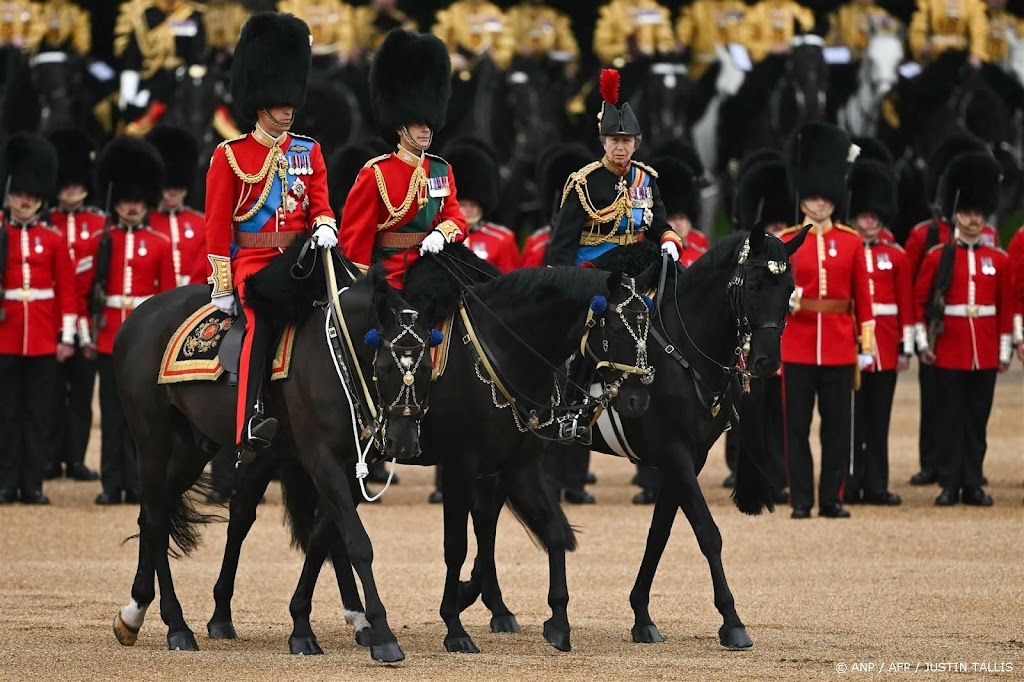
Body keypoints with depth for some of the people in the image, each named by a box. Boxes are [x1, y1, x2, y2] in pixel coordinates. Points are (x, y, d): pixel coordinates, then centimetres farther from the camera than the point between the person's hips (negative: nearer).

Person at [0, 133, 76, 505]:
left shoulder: (54, 240, 5)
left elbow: (67, 290, 5)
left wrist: (67, 337, 0)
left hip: (43, 338, 1)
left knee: (40, 412, 3)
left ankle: (33, 484, 8)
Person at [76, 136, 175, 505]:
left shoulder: (160, 245, 5)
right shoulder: (97, 243, 4)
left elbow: (169, 296, 5)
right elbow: (82, 291, 3)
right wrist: (86, 333, -2)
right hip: (110, 336, 0)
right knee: (113, 413, 2)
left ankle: (137, 483, 7)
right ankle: (112, 483, 5)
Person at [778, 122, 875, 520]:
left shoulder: (851, 242, 6)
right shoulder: (786, 242, 3)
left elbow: (862, 294, 6)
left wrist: (867, 339, 2)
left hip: (839, 344, 1)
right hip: (798, 342, -1)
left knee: (837, 423, 3)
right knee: (797, 424, 0)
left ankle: (832, 499, 9)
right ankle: (801, 499, 5)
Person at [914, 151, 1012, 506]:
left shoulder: (998, 260, 6)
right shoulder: (937, 257, 0)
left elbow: (1006, 307, 9)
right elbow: (919, 300, 3)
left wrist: (1004, 350, 5)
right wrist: (923, 341, -3)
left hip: (985, 353, 2)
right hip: (949, 352, -2)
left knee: (977, 419, 5)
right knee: (950, 418, 1)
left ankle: (973, 484, 10)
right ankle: (950, 484, 4)